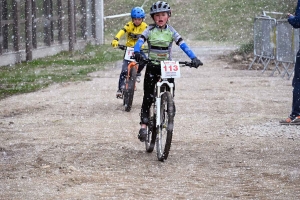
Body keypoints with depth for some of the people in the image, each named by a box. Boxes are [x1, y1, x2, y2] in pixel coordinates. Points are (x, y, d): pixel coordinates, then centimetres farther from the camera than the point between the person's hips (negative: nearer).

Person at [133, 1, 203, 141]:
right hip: (152, 66, -1)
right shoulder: (150, 30, -2)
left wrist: (194, 58, -27)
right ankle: (144, 124, -6)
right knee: (148, 97, -7)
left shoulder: (171, 31, -1)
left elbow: (183, 45, -12)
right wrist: (137, 53, -40)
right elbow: (140, 41, -17)